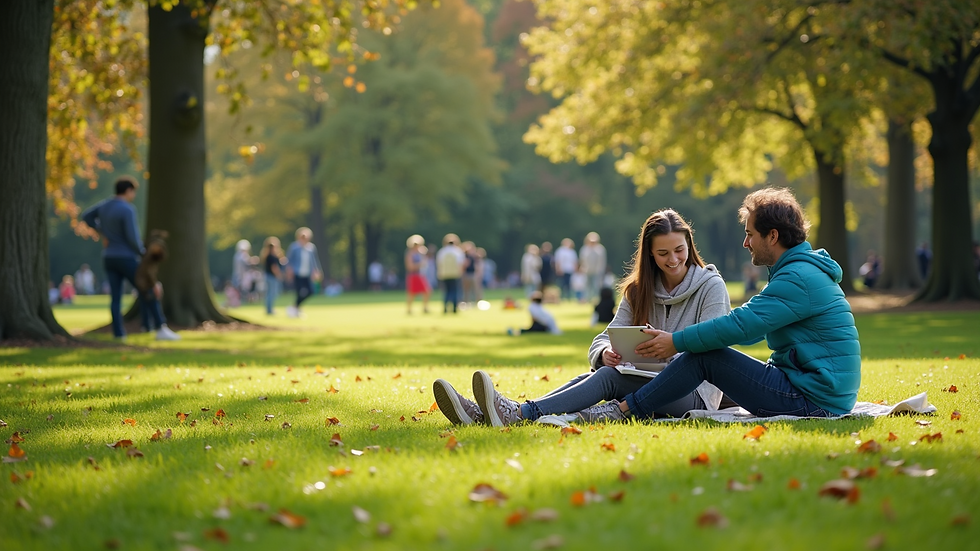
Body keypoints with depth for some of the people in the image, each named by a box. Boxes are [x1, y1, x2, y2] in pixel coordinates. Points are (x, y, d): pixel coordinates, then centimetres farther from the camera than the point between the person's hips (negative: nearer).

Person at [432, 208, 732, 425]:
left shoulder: (711, 286, -2)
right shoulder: (639, 290, 13)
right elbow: (604, 339, 2)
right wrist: (606, 353, -23)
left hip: (694, 393, -5)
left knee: (609, 376, -29)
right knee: (596, 375, -23)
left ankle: (518, 413, -49)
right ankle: (484, 414, -41)